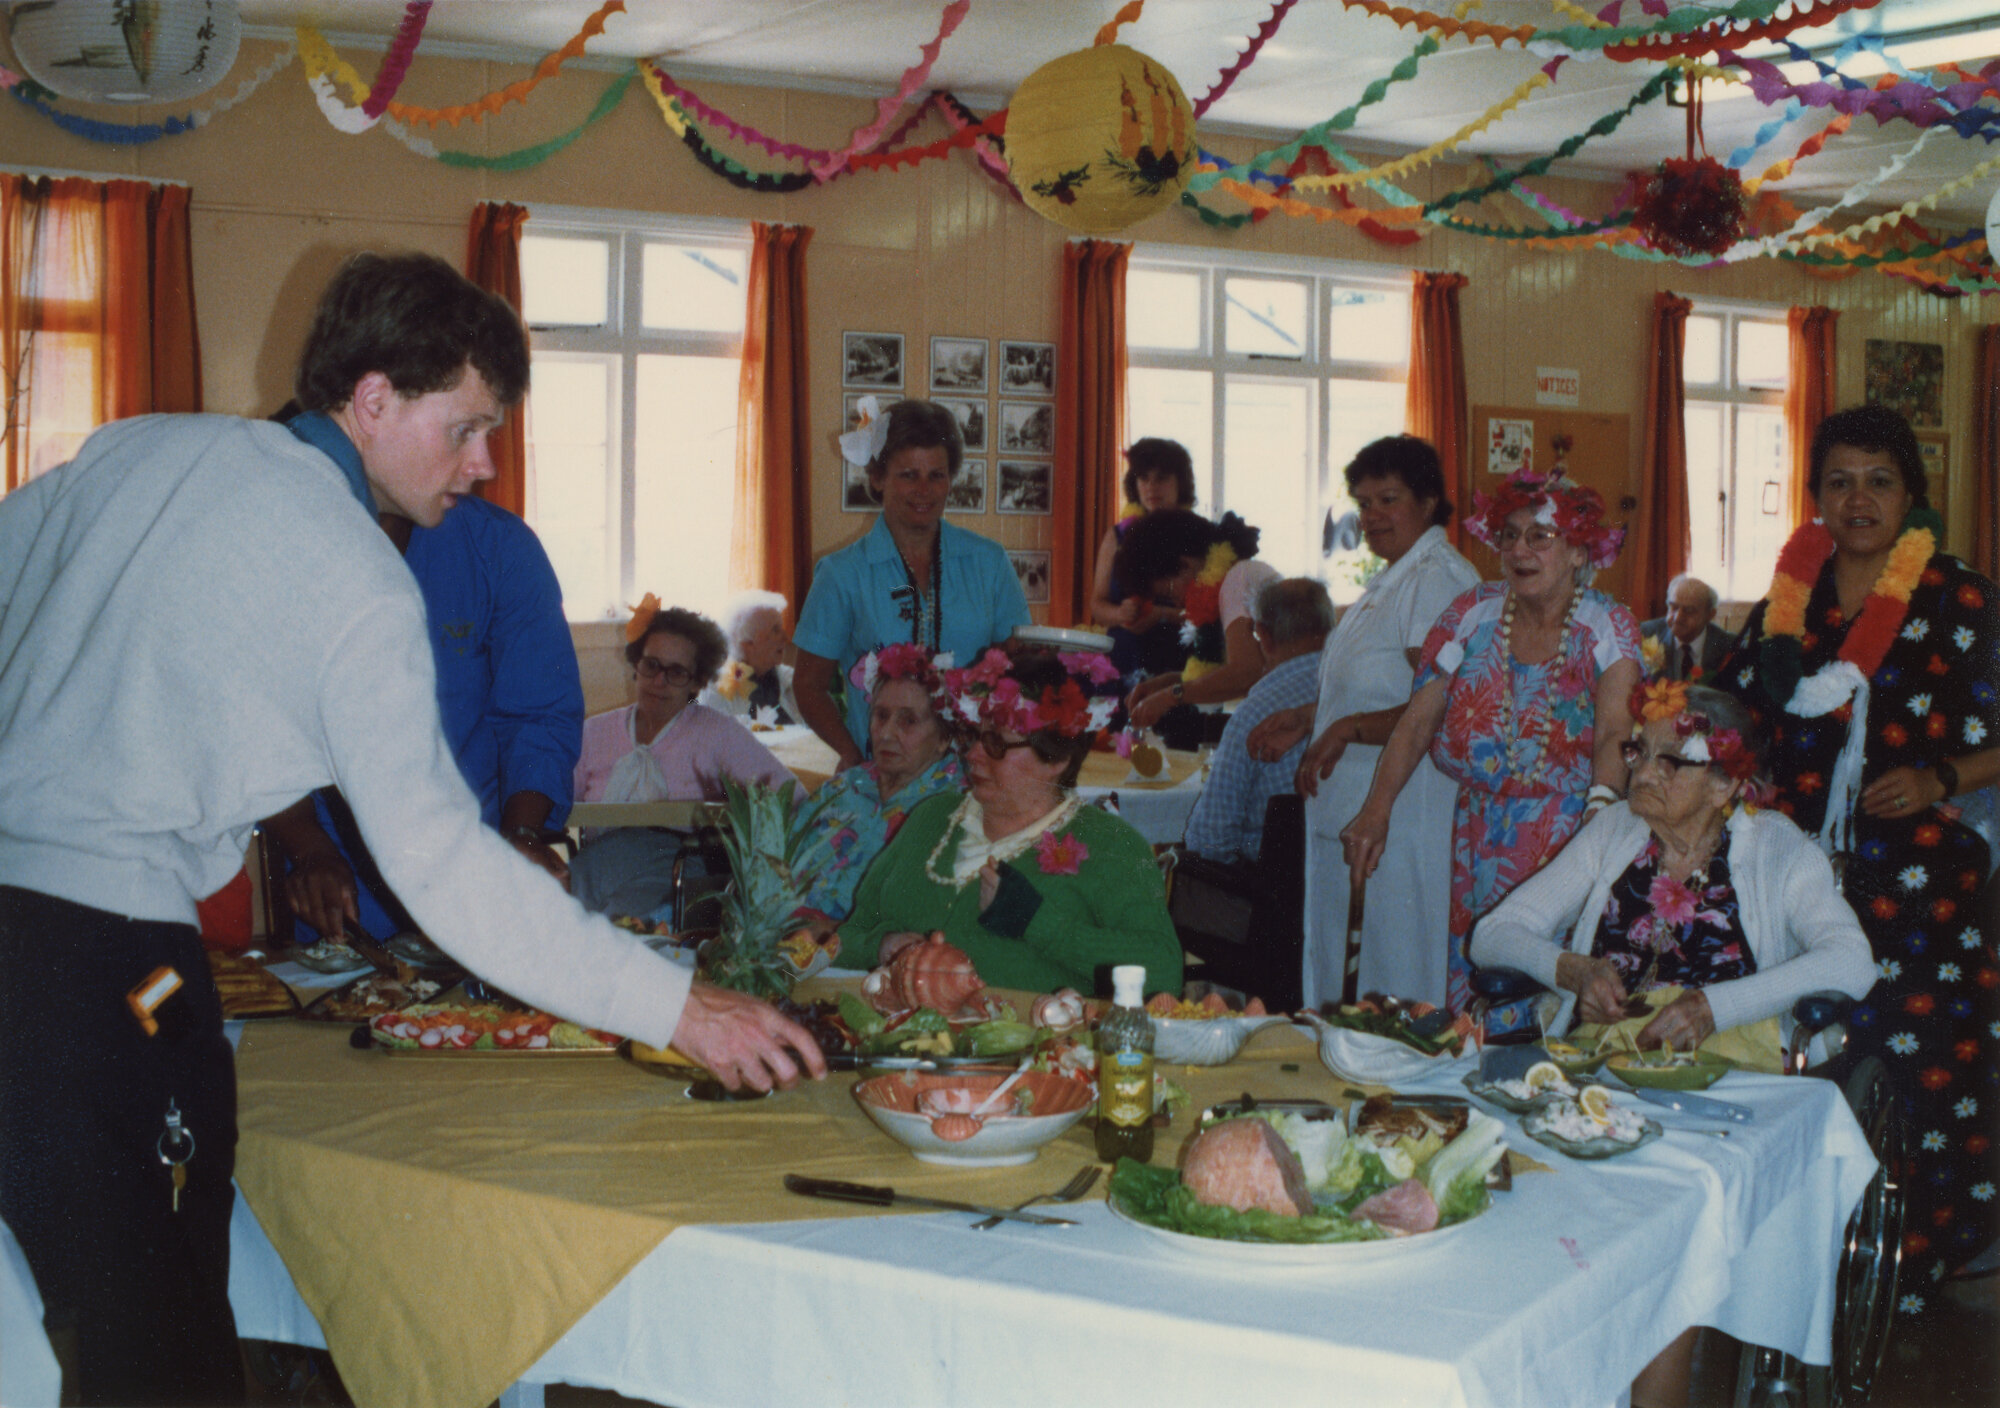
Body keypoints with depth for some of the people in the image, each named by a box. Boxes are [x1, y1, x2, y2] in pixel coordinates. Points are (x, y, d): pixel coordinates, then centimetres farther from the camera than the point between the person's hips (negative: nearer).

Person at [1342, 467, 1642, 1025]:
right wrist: (1376, 810, -9)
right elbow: (1417, 720, 2)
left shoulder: (1609, 628, -2)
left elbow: (1616, 732, -15)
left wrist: (1601, 807, -33)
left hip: (1568, 839, -2)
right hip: (1478, 841, 3)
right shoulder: (1472, 613, 5)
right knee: (1472, 986, -1)